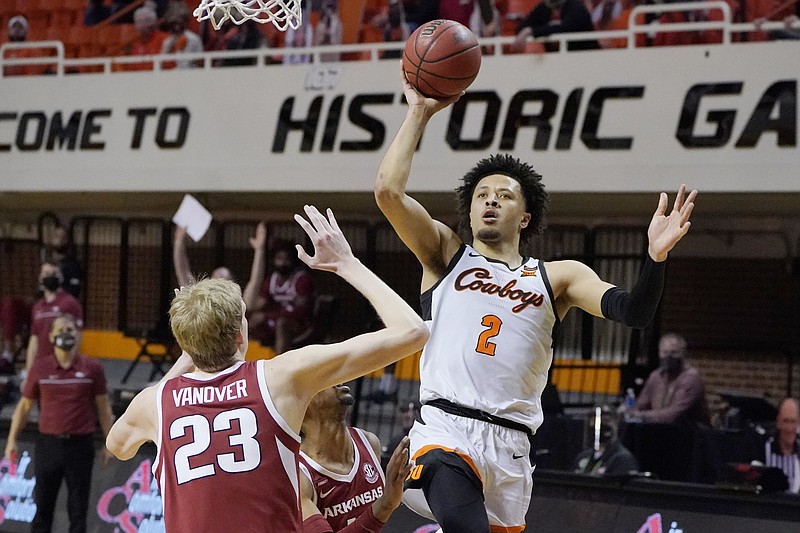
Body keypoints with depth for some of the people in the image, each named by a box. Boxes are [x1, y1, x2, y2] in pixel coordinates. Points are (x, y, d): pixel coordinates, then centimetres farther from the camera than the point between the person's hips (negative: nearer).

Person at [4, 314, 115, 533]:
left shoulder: (92, 368, 0)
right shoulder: (40, 368, 2)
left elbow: (103, 408, 6)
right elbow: (24, 406, 9)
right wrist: (12, 440, 3)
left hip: (80, 445, -1)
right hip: (48, 443, 1)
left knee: (78, 507, 5)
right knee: (42, 507, 8)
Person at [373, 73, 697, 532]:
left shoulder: (558, 277, 18)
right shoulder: (445, 254, 16)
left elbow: (634, 313, 3)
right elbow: (388, 191, 2)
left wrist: (656, 257, -16)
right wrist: (419, 114, 6)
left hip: (510, 445, 3)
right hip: (445, 429, -3)